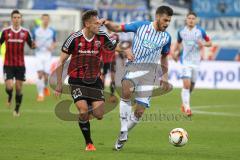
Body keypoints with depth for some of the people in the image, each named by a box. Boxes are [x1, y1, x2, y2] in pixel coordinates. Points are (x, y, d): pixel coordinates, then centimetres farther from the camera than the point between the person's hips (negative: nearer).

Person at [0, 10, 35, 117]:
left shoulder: (25, 32, 0)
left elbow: (31, 45, 7)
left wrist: (33, 45, -15)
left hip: (20, 64, 1)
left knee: (19, 88, 3)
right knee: (9, 86, -11)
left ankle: (17, 109, 20)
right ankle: (9, 97, 25)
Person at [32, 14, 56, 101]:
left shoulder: (52, 31, 4)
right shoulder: (36, 30, 2)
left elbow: (54, 43, 13)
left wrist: (52, 47, -8)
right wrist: (34, 45, -12)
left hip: (48, 55, 1)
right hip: (39, 54, -1)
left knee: (46, 75, -4)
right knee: (40, 74, -14)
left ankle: (45, 87, 30)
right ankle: (40, 94, -8)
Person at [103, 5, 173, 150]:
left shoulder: (166, 37, 10)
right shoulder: (141, 26, 1)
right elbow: (117, 28, 4)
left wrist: (165, 76, 21)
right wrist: (107, 24, -16)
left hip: (149, 70, 3)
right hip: (133, 66, -3)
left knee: (140, 111, -5)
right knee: (126, 91, -35)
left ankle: (124, 134, 21)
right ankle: (123, 132, -27)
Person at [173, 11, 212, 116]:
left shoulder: (200, 31, -3)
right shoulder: (181, 32, 0)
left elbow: (209, 43, 5)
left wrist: (203, 44, -15)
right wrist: (176, 52, 5)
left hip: (196, 61, 2)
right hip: (185, 61, -2)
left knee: (191, 86, 11)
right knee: (186, 84, -18)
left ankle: (184, 104, 35)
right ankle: (187, 108, -19)